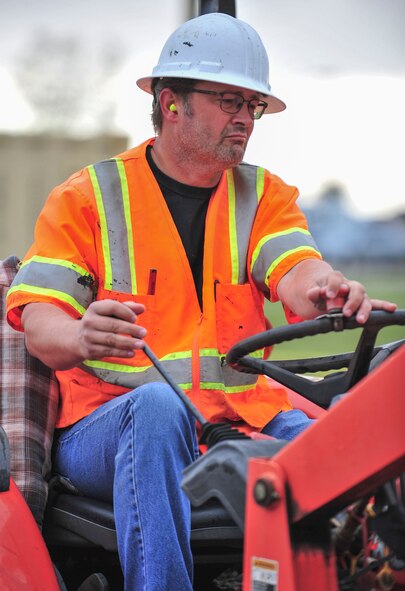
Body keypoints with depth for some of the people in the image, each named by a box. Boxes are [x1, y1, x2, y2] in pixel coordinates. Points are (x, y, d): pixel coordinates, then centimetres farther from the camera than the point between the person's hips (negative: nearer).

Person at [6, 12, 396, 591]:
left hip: (243, 421, 3)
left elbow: (298, 274, -5)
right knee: (158, 402, -37)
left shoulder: (264, 195, 15)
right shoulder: (88, 196, 6)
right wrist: (82, 337, -30)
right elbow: (39, 320, -4)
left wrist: (334, 293, -31)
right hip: (105, 427, -2)